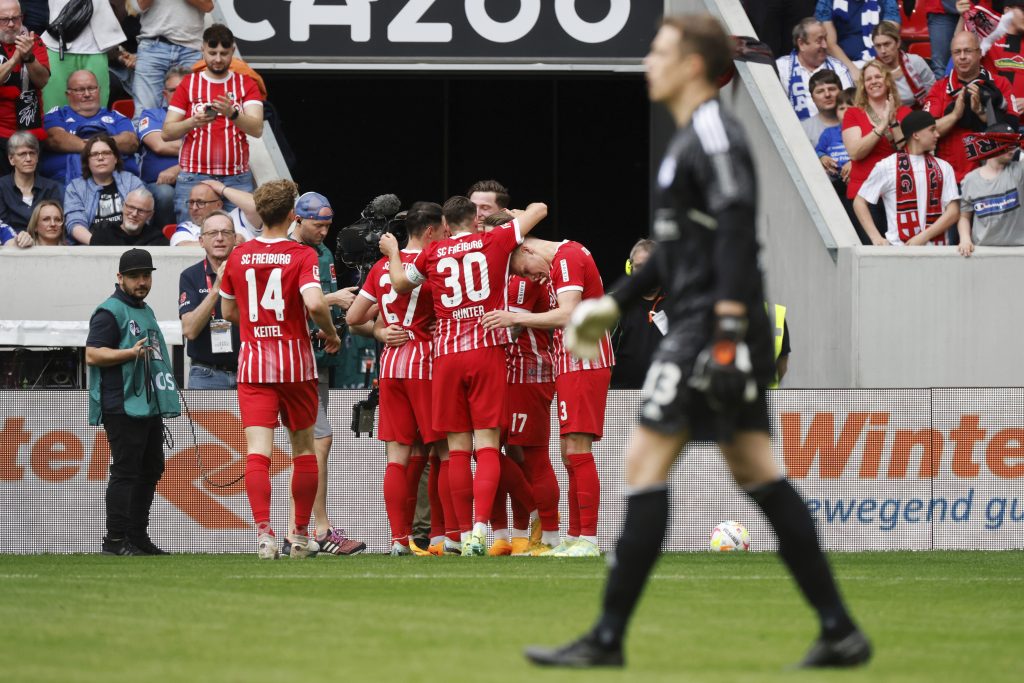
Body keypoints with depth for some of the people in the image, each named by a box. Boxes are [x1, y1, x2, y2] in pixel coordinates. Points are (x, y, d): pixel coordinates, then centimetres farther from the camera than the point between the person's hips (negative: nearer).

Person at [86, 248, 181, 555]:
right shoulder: (109, 312, -8)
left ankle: (138, 536, 20)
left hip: (151, 407, 10)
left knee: (150, 471, 12)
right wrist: (132, 352, -25)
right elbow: (92, 355, -16)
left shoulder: (146, 311, 21)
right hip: (123, 409, -10)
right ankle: (115, 540, -11)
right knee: (125, 471, -12)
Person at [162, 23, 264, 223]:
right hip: (193, 178, 0)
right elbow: (166, 132, 4)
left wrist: (232, 114, -24)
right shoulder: (188, 84, 9)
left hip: (237, 179, 0)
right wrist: (193, 122, -16)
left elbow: (257, 129, -4)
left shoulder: (246, 84, 10)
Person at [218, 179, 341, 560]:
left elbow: (228, 311, 14)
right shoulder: (302, 255, -8)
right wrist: (330, 333, -4)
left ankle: (264, 532, -23)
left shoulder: (239, 256, 4)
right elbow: (314, 302, -23)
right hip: (296, 363, -2)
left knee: (258, 450, -6)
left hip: (253, 361, 2)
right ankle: (301, 535, 18)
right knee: (303, 446, 14)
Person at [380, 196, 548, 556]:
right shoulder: (495, 241, 4)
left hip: (446, 354, 1)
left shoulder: (432, 254, 7)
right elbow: (539, 209, 16)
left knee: (458, 448, 5)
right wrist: (514, 219, 36)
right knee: (487, 444, -4)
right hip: (487, 350, -1)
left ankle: (465, 534, 4)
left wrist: (393, 252, 43)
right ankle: (480, 524, -20)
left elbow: (400, 284, 26)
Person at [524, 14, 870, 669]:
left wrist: (728, 323, -28)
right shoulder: (694, 136, 20)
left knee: (645, 464, -7)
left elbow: (736, 225, -22)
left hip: (709, 328, -10)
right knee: (758, 474, 8)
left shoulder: (712, 132, -11)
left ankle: (607, 639, -5)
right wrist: (614, 303, 31)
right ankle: (840, 632, 6)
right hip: (700, 326, 10)